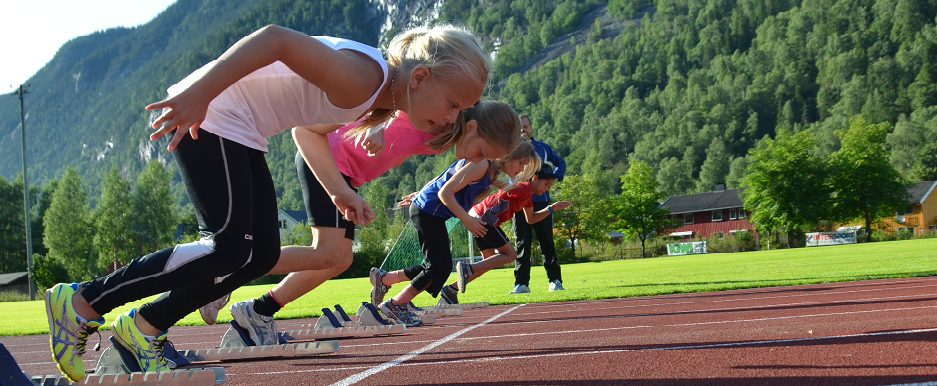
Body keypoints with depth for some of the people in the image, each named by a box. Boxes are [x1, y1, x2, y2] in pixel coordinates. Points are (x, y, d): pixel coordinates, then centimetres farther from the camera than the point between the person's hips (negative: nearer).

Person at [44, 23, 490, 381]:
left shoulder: (378, 97, 6)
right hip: (202, 111, -10)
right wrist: (199, 94, -38)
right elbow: (277, 39, -34)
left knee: (261, 254, 5)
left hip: (241, 135, 10)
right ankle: (80, 303, -3)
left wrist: (338, 191, 8)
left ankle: (144, 327, 12)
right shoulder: (364, 79, -25)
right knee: (231, 249, -13)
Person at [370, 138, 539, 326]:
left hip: (428, 211, 10)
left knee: (437, 266, 10)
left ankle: (383, 278, 19)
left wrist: (420, 195, 25)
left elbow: (443, 180, 20)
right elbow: (445, 192, -23)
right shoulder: (481, 165, -19)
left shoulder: (491, 171, 12)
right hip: (428, 211, -10)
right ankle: (395, 305, -1)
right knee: (440, 267, -8)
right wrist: (467, 220, -22)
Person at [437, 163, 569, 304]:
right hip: (484, 218, -10)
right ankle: (468, 268, -16)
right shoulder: (525, 188, -10)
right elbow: (506, 188, -24)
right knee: (510, 254, -5)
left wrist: (551, 208, 24)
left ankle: (451, 289, 13)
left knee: (489, 261, 15)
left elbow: (530, 219, 31)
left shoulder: (528, 194, 22)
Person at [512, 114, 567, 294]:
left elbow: (561, 162, 21)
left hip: (541, 201, 1)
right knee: (522, 244, -1)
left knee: (547, 242, 3)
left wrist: (555, 177, 5)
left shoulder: (543, 147, 12)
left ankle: (555, 280, 7)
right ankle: (521, 283, -1)